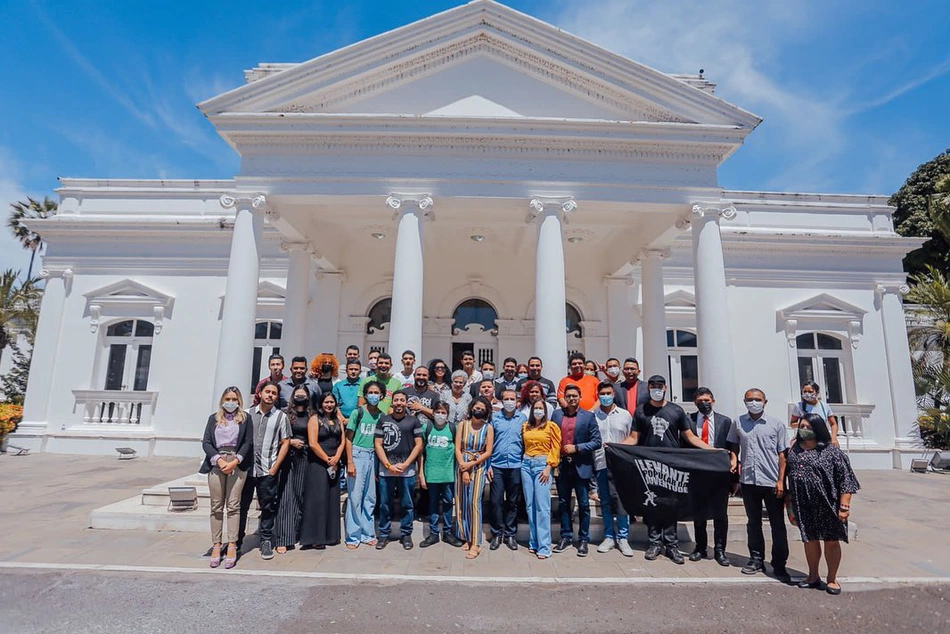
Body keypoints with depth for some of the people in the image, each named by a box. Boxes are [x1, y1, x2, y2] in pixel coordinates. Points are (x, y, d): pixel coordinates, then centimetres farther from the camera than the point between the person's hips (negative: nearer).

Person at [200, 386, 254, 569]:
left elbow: (248, 442, 1)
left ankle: (232, 546, -2)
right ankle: (216, 545, 8)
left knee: (233, 505, -4)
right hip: (216, 463, 2)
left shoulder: (245, 418, 8)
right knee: (216, 506, 3)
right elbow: (206, 442, 6)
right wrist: (219, 460, -9)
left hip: (237, 464, -2)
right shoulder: (213, 418, 13)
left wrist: (235, 461, -11)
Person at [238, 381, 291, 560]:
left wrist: (275, 467, -6)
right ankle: (236, 541, 26)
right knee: (241, 506, 10)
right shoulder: (248, 414, 8)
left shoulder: (281, 416, 2)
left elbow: (285, 443, 1)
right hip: (246, 469, 2)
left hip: (268, 471, -2)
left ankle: (266, 542, 19)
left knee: (268, 508, 6)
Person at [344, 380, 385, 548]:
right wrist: (350, 462, -10)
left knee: (370, 498, 10)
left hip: (373, 457, 3)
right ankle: (353, 536, 12)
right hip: (358, 454, -3)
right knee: (355, 496, -1)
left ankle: (367, 534, 22)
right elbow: (349, 438, -2)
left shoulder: (382, 416, 7)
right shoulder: (357, 412, -2)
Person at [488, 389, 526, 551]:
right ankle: (497, 533, 18)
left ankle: (510, 534, 22)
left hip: (516, 466, 1)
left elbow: (526, 442, 6)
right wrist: (488, 465, -1)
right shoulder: (494, 417, 2)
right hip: (497, 466, 0)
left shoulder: (523, 419, 4)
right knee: (496, 501, 2)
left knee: (513, 502, 9)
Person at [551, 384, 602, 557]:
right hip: (562, 465, 3)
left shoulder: (588, 416, -3)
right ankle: (566, 536, 26)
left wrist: (576, 448, -15)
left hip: (581, 466, -2)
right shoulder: (556, 414, 4)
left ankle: (583, 539, 20)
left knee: (584, 504, 7)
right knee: (563, 503, 12)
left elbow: (597, 442, -7)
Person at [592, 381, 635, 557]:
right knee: (605, 502, 8)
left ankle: (623, 538, 12)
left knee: (622, 500, -1)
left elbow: (631, 439, 9)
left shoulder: (625, 415, 5)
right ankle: (609, 537, 19)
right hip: (601, 465, 1)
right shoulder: (592, 416, 2)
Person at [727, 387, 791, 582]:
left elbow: (782, 454, -1)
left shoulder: (776, 424, -1)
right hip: (748, 481, 2)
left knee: (778, 525, 5)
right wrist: (734, 463, 1)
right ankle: (756, 560, 25)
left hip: (772, 482, -2)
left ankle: (779, 565, 17)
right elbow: (734, 447, 17)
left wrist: (781, 481, -6)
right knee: (753, 523, 13)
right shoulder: (738, 423, 5)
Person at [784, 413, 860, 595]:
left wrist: (844, 507, -16)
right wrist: (790, 503, 11)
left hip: (827, 505, -4)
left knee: (831, 541, 9)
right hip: (804, 505, 4)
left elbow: (845, 480, -12)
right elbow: (789, 476, 11)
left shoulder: (831, 451, -11)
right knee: (810, 540, 14)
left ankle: (832, 579, 27)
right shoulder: (794, 450, 4)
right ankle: (813, 577, 29)